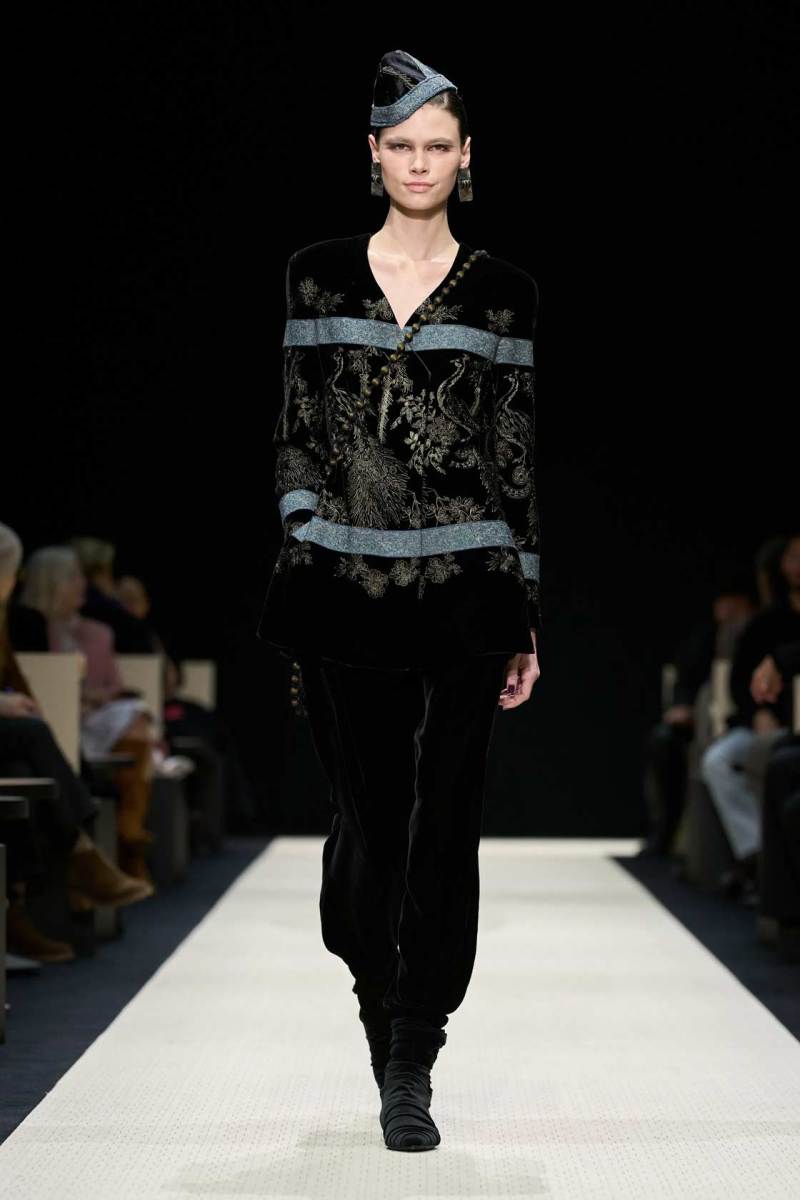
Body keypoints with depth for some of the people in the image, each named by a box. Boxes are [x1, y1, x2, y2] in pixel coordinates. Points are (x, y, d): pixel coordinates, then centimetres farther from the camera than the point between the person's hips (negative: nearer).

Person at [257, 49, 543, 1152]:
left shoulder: (502, 293, 7)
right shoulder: (320, 276, 8)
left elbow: (516, 454, 7)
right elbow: (295, 433, 10)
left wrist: (526, 617, 4)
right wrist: (305, 535, -4)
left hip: (466, 588, 0)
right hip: (345, 592, 0)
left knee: (446, 826, -1)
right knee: (370, 815, 3)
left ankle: (409, 1069, 7)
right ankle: (385, 1012, 30)